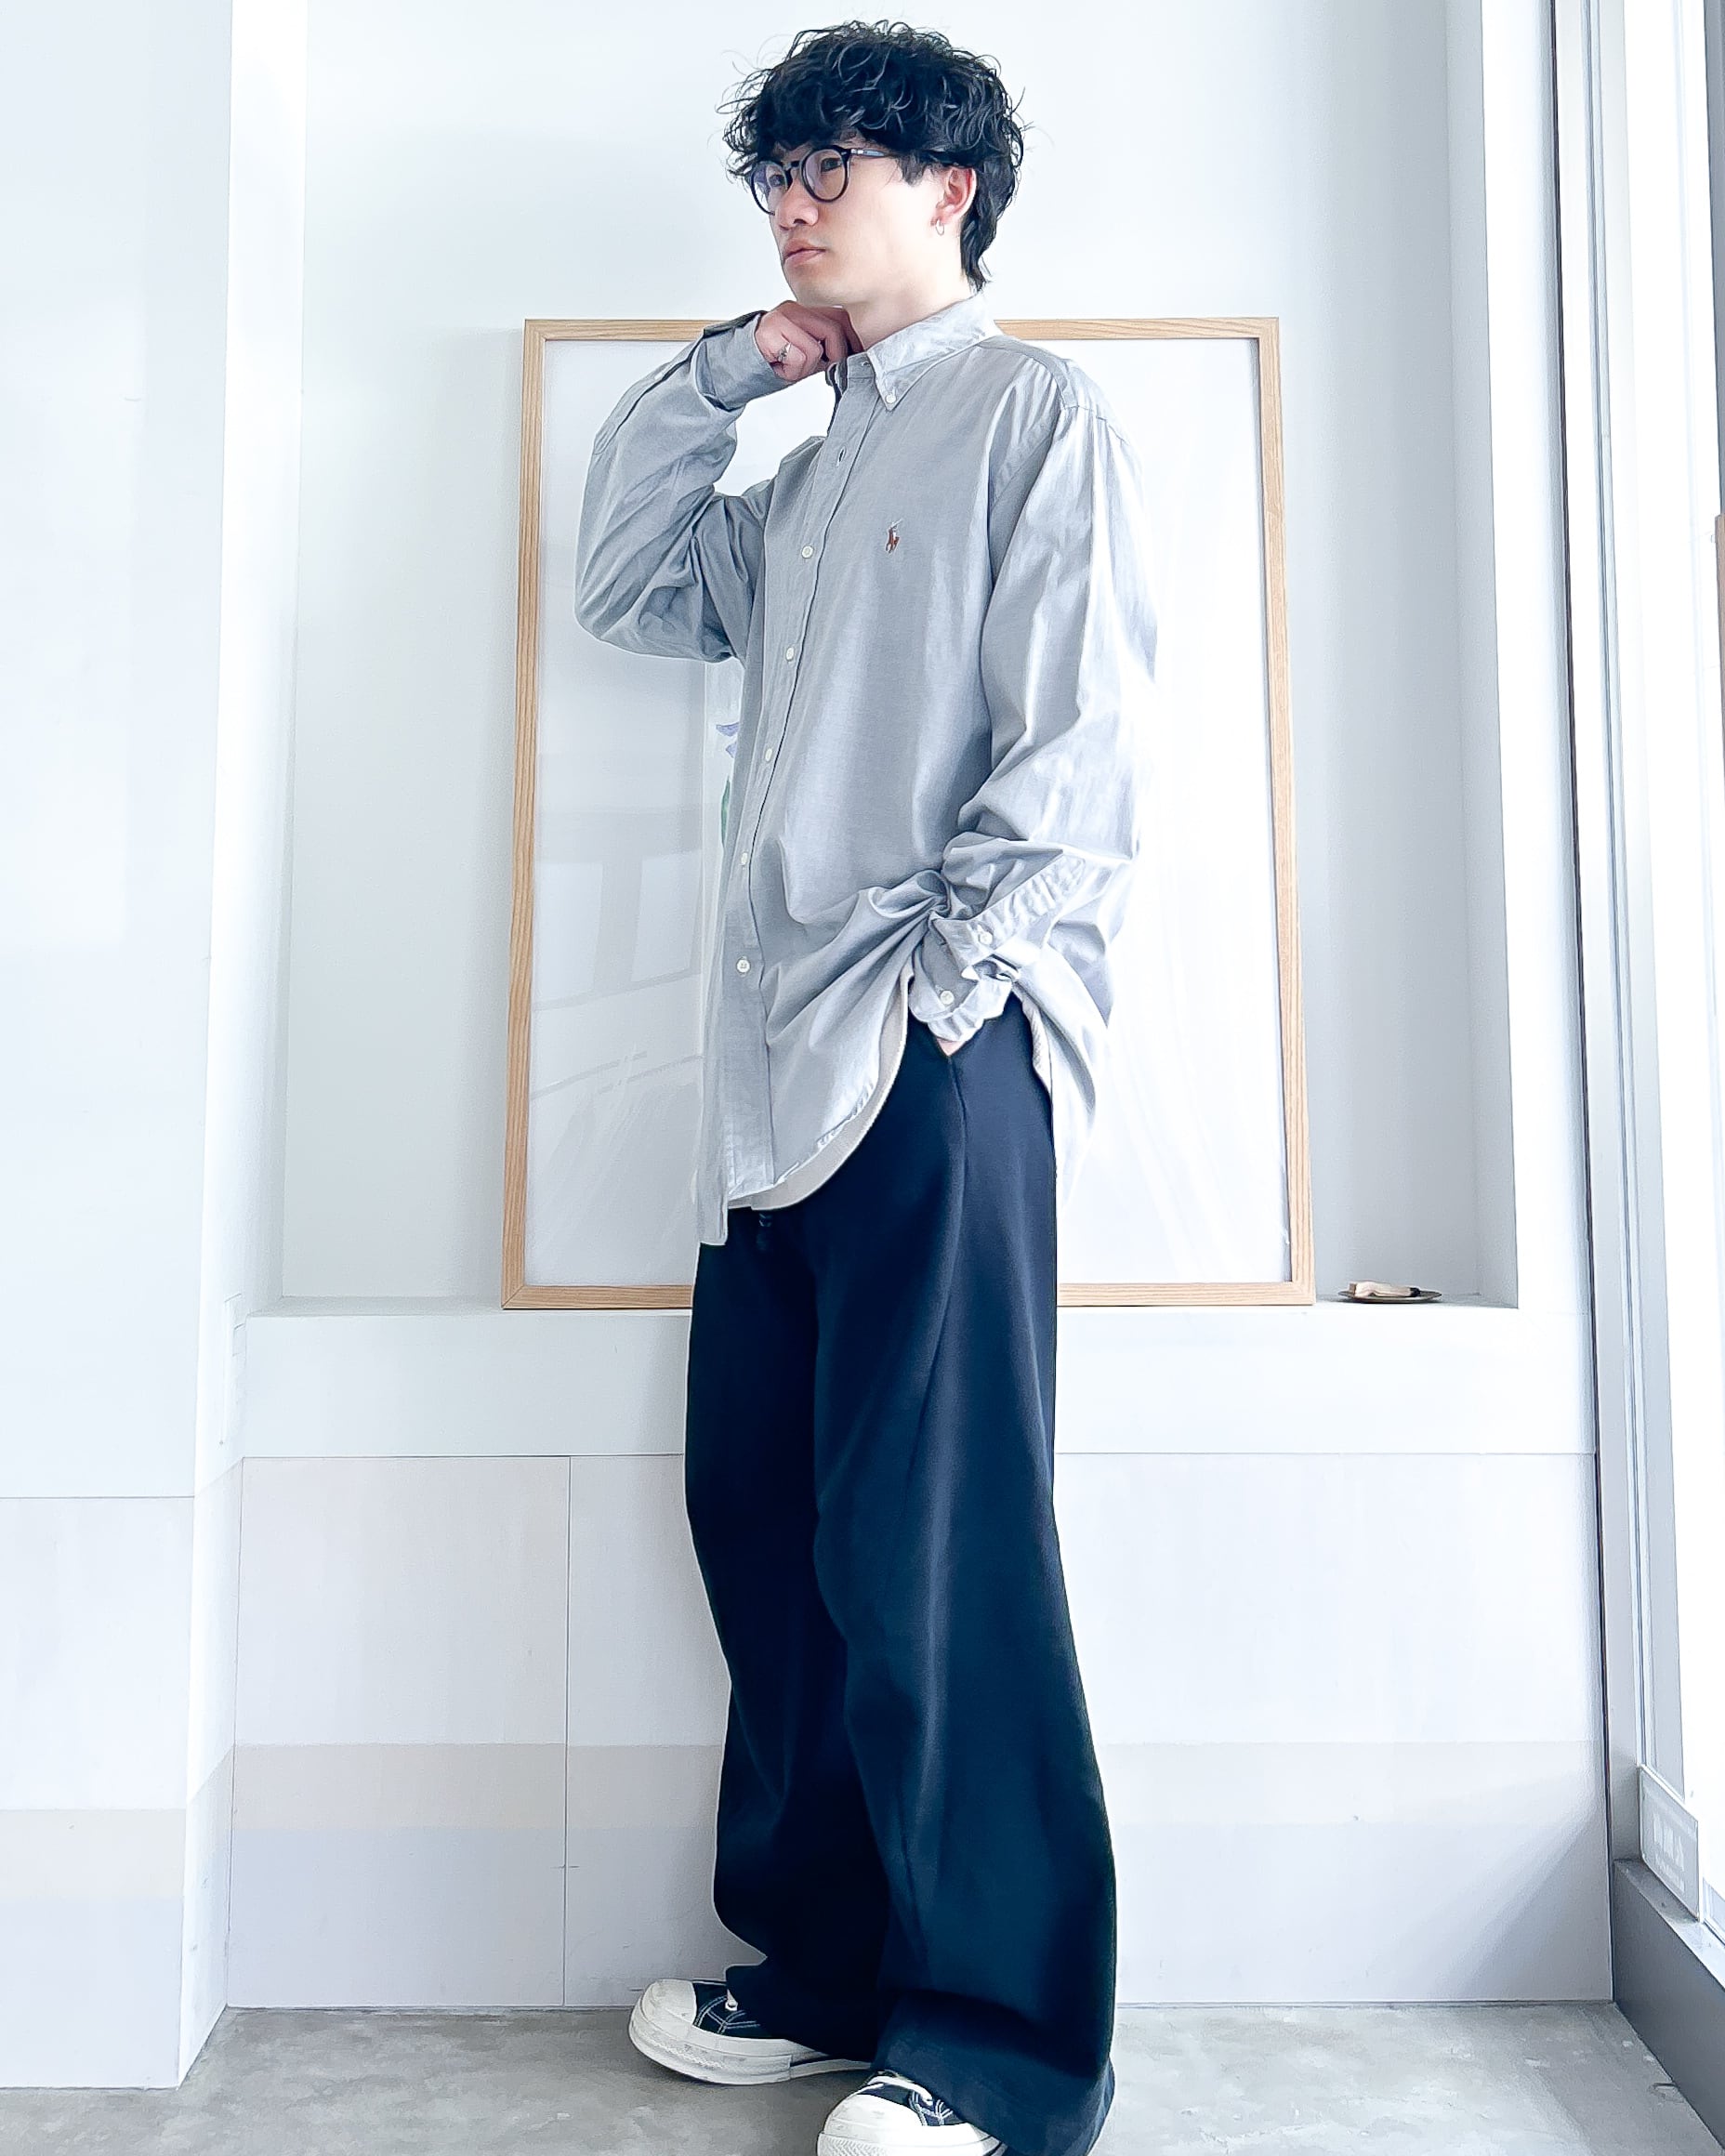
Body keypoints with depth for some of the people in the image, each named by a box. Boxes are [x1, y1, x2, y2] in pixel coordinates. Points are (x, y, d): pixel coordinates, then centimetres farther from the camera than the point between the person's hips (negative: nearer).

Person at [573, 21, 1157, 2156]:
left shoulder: (1036, 411, 4)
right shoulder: (812, 469, 28)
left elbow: (1075, 738, -7)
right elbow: (622, 584, 27)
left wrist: (941, 973, -14)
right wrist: (719, 367, 22)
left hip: (937, 1048, -8)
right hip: (778, 1062, 8)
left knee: (933, 1541, -6)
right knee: (760, 1508, 8)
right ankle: (824, 1965, 23)